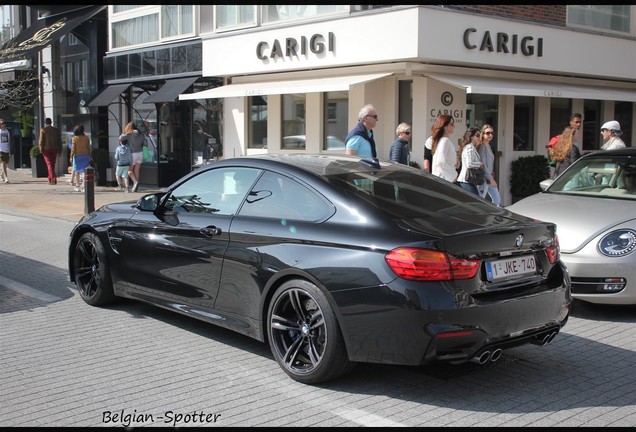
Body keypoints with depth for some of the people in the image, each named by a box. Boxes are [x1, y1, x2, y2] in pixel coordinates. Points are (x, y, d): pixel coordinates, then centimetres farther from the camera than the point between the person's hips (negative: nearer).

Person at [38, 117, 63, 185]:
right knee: (52, 164, 12)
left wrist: (41, 149, -2)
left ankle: (53, 178, -21)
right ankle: (50, 179, 20)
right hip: (54, 149, 3)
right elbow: (59, 141, 6)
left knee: (49, 164, -6)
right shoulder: (56, 130, 6)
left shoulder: (43, 130, -3)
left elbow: (41, 140, -8)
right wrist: (60, 150, 10)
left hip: (46, 149, -3)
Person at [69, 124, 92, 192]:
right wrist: (90, 156, 10)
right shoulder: (86, 138, -2)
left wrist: (71, 157, 0)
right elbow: (89, 148, 1)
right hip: (85, 156, 1)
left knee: (77, 171, 11)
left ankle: (77, 186, 15)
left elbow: (73, 148, -6)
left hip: (77, 156, -1)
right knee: (85, 171, 0)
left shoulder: (74, 138, -6)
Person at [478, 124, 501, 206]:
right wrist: (491, 179, -18)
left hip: (490, 178, 10)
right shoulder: (482, 147, -14)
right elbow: (482, 165, -19)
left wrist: (492, 178, 10)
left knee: (497, 200, 13)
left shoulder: (488, 146, 14)